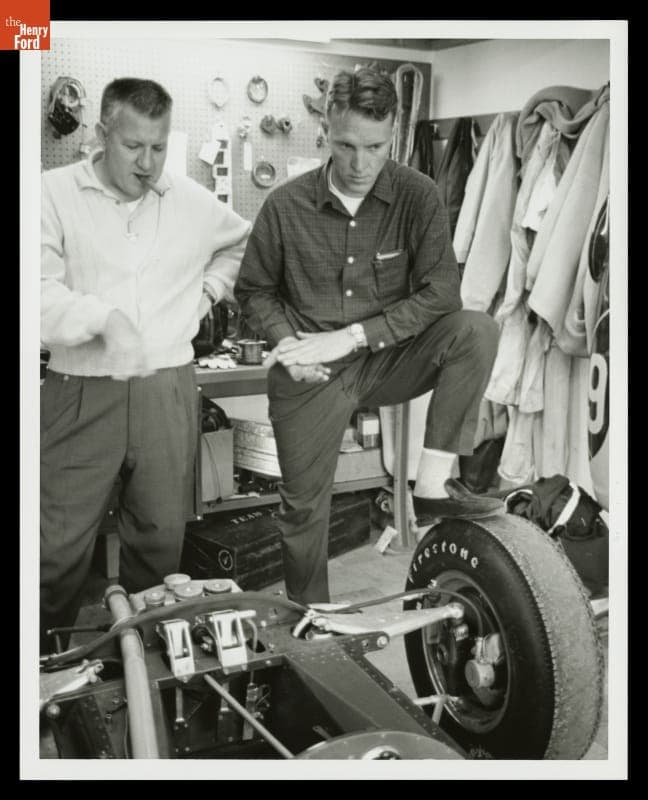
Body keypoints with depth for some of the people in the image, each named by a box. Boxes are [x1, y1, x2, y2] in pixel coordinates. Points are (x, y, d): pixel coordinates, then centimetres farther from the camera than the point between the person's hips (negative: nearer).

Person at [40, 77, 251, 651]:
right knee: (59, 544, -1)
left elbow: (242, 241, 30)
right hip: (81, 392, -3)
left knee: (162, 534, 10)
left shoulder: (195, 202, 9)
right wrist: (105, 316, -27)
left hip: (168, 390, 3)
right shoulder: (56, 192, -3)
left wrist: (209, 292, 16)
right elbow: (43, 291, -12)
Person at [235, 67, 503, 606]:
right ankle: (307, 603, 28)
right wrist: (285, 342, -14)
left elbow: (440, 292, -13)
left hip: (389, 359, 1)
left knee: (476, 330, -24)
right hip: (311, 373, 0)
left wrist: (351, 335, -20)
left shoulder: (417, 196, -8)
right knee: (304, 506, -1)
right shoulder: (285, 206, -6)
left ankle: (432, 486, -20)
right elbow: (254, 291, 6)